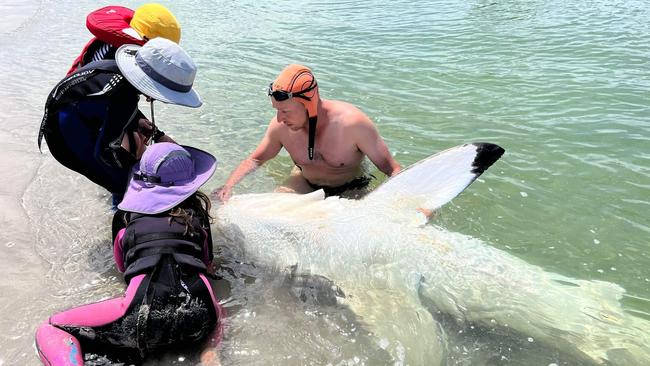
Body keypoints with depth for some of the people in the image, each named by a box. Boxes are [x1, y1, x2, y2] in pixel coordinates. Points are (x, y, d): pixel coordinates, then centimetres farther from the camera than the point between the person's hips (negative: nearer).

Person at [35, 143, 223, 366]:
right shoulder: (197, 209, 18)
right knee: (216, 310, 39)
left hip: (145, 308, -2)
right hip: (199, 311, 2)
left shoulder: (125, 215, 18)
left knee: (49, 332, 16)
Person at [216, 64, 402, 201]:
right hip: (305, 183, 3)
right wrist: (228, 185, -17)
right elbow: (256, 159, -2)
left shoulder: (352, 122, -34)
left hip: (349, 190, -3)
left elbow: (391, 167, -24)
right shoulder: (280, 126, -22)